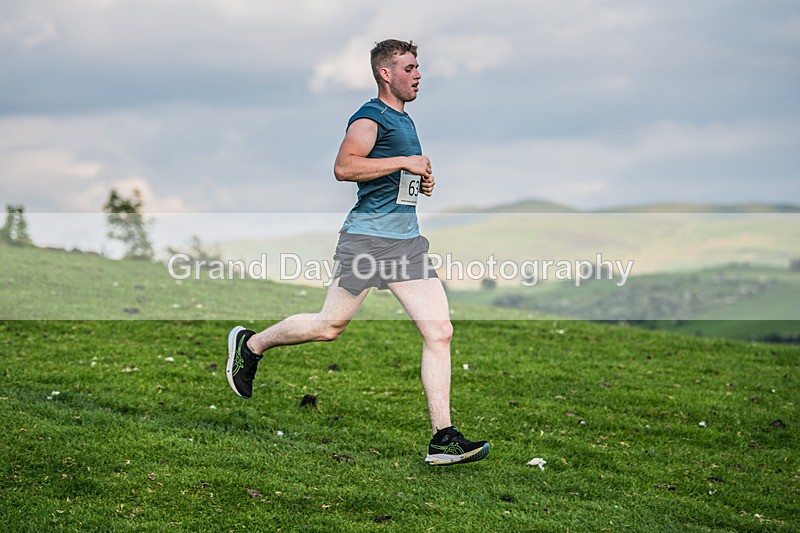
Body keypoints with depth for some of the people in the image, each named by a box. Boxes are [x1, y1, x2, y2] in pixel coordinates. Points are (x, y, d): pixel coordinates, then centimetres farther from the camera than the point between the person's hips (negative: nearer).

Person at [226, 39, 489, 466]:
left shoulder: (404, 120, 21)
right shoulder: (370, 118, -8)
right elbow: (344, 167, -24)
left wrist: (420, 181, 17)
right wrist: (404, 162, -22)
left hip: (407, 239, 8)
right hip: (368, 235, -8)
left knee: (439, 331, -4)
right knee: (330, 326, 1)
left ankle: (443, 439, -5)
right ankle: (250, 344, 27)